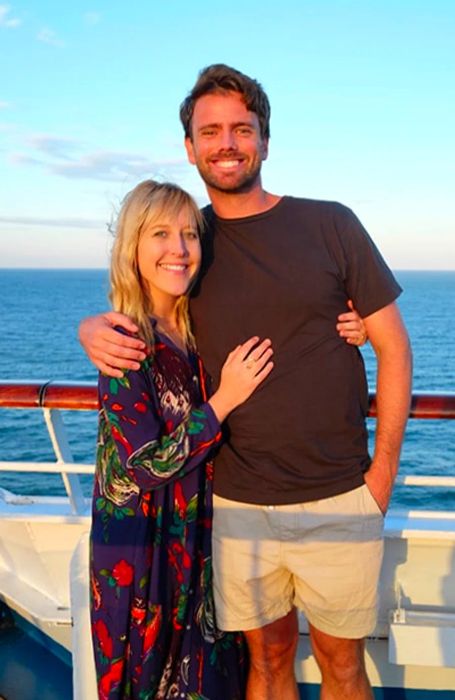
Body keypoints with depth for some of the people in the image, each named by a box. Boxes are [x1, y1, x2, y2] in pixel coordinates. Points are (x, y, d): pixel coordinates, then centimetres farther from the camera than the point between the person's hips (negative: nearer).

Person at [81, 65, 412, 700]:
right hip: (237, 505, 2)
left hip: (339, 500, -1)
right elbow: (134, 320, 15)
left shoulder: (330, 224, -3)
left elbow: (393, 347, 0)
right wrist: (93, 330, -9)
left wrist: (384, 469, -5)